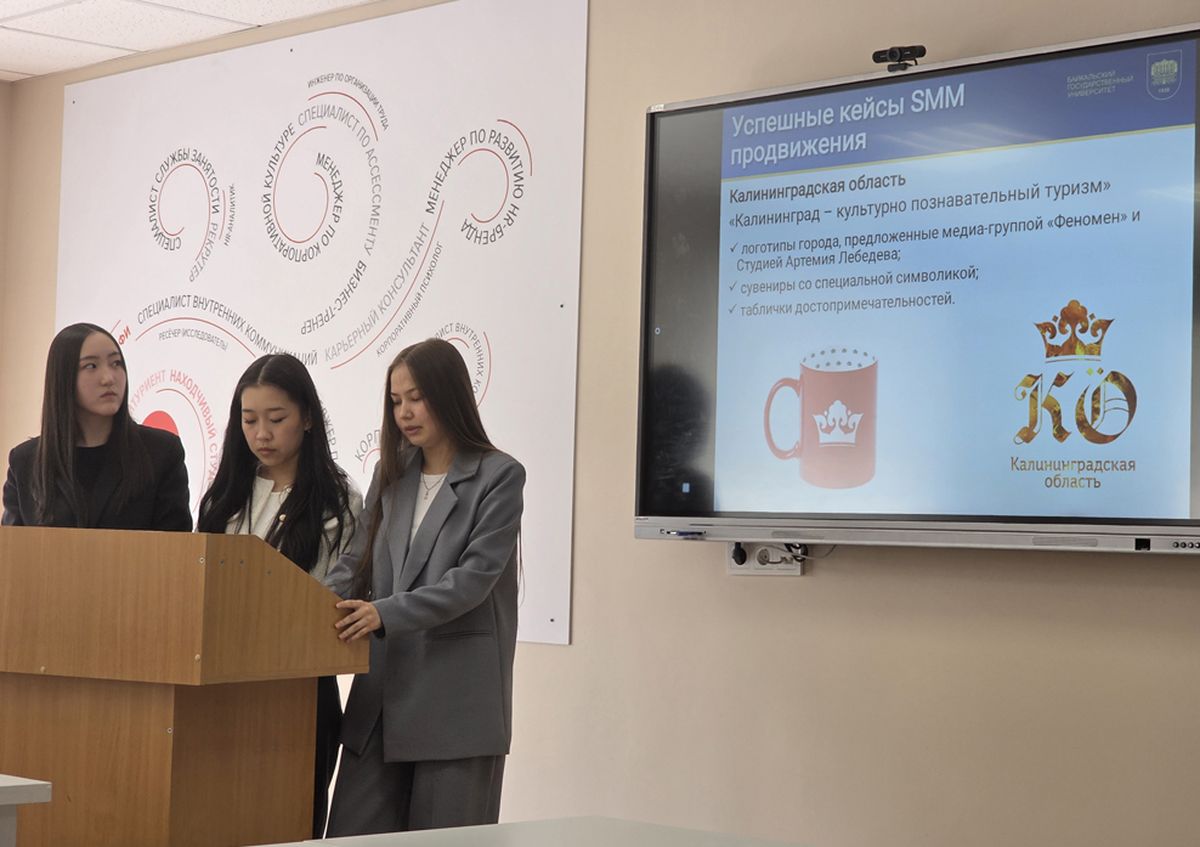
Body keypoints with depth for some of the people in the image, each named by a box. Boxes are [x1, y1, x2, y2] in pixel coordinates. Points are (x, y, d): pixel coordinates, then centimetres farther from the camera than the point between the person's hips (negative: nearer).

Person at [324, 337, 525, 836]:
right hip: (383, 690, 5)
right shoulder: (392, 475, 15)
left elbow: (475, 576, -13)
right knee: (352, 835, 2)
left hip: (456, 698, -5)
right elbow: (357, 561, 13)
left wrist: (387, 613, -23)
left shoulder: (498, 476, -4)